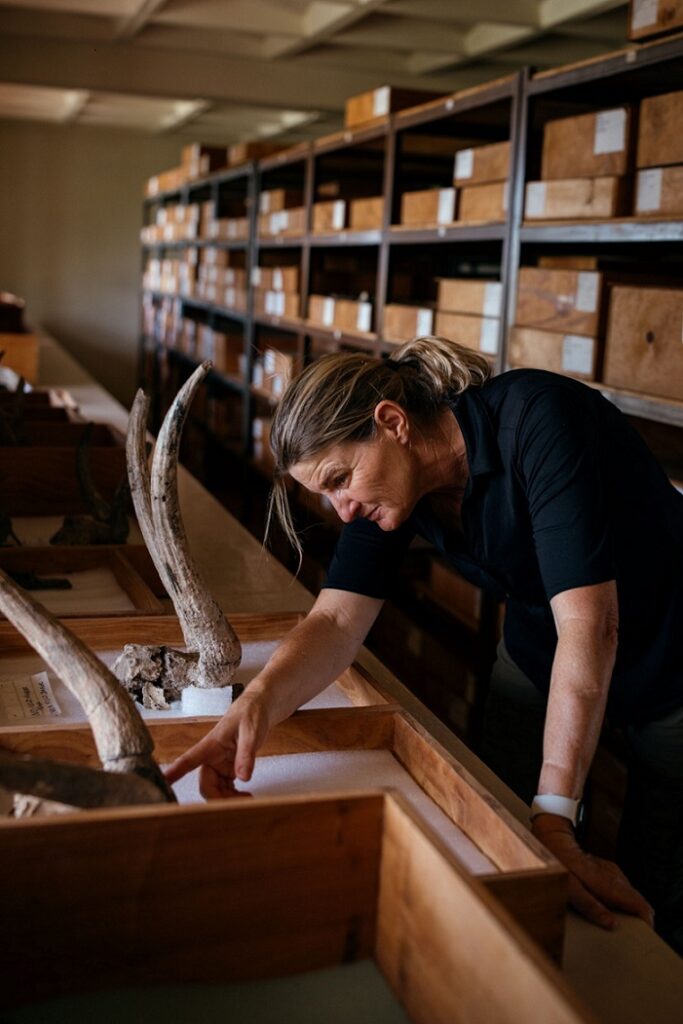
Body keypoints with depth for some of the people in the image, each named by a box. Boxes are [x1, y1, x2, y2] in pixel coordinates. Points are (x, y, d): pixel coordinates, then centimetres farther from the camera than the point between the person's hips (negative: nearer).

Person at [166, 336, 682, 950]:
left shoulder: (537, 421, -34)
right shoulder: (385, 481, -13)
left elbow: (588, 624, -40)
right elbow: (337, 620, -18)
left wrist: (553, 817, -43)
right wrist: (260, 701, -39)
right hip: (537, 657, 6)